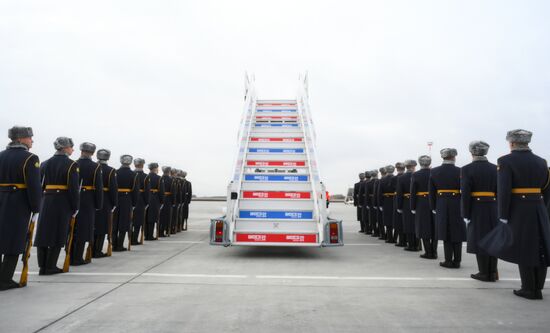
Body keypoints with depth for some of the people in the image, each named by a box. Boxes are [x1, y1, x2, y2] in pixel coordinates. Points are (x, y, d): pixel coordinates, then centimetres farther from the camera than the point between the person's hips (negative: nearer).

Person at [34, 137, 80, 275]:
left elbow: (40, 184, 8)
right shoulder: (71, 164, -8)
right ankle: (50, 267, 7)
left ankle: (42, 266, 15)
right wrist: (75, 207, -7)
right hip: (63, 202, -5)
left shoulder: (45, 164, 9)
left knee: (44, 232, 10)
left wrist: (39, 203, 13)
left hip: (47, 201, 5)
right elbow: (74, 188, -13)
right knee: (58, 234, 3)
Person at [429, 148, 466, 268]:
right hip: (457, 205, -1)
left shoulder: (434, 171, -1)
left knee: (446, 233, 9)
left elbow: (431, 192, 2)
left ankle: (449, 260, 11)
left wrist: (433, 207, 10)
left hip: (441, 206, 2)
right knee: (457, 233, 9)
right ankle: (456, 261, 14)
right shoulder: (459, 171, -8)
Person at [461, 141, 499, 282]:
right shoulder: (495, 168, 4)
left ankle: (484, 273, 8)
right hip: (493, 209, 5)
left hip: (476, 209, -5)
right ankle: (493, 272, 19)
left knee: (480, 240, 2)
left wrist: (466, 215, -9)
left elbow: (465, 194, -14)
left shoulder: (467, 169, -10)